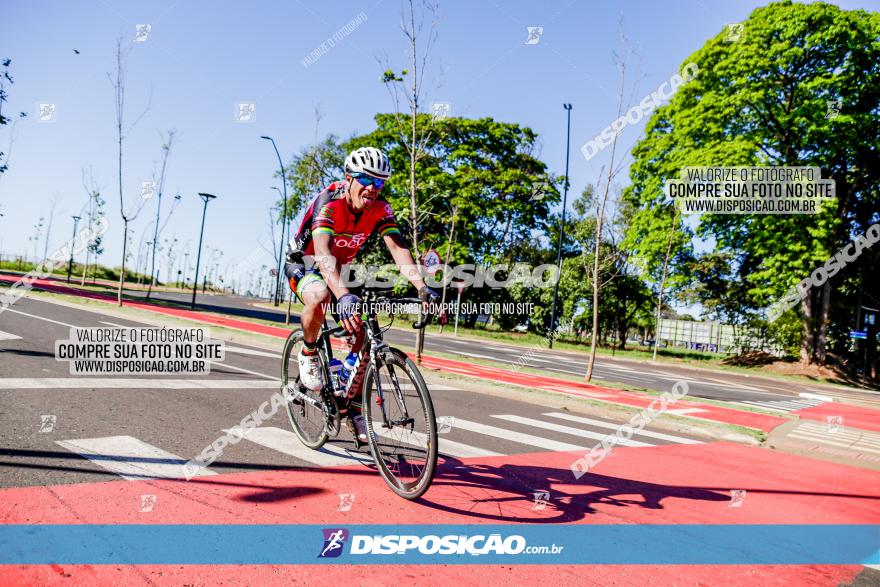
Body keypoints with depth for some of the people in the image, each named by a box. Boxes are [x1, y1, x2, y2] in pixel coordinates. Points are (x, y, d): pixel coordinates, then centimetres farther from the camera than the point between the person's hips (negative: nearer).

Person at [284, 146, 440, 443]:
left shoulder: (380, 209, -16)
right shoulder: (329, 201, -31)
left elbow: (398, 249, -27)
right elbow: (323, 253, -45)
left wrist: (422, 288, -43)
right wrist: (343, 295, -61)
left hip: (340, 269, 5)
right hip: (303, 263, -5)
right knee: (319, 297, -40)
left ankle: (355, 409, 7)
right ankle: (308, 353, -8)